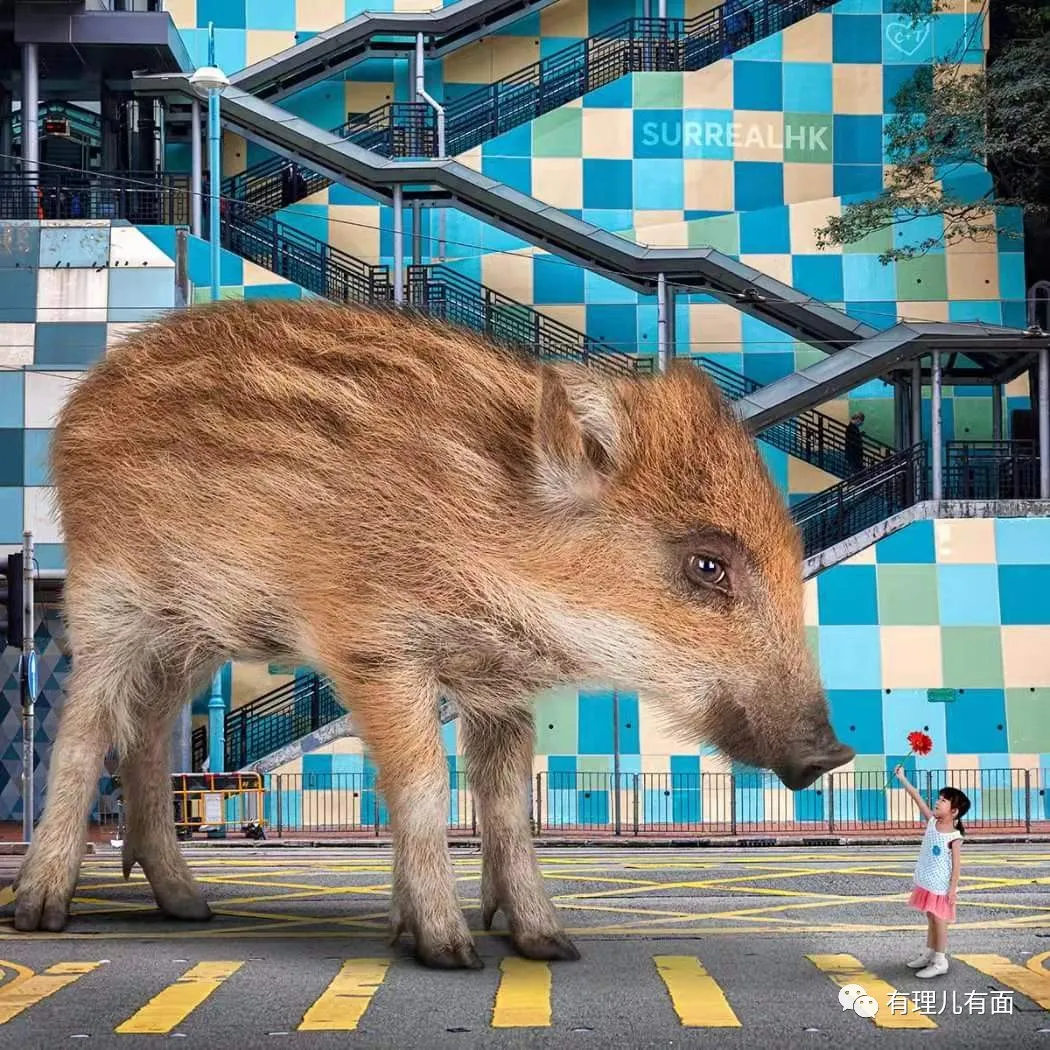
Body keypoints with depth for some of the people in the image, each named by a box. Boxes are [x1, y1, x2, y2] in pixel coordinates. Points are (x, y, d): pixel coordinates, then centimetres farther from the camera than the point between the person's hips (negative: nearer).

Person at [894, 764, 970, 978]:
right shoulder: (932, 822, 1)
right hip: (926, 883, 7)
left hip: (941, 886, -7)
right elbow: (918, 799, -1)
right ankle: (929, 954, 29)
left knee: (939, 920, 0)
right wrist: (903, 779, -4)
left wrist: (953, 889, -19)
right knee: (931, 919, 18)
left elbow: (956, 864, -16)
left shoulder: (954, 836, -17)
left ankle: (940, 961, 8)